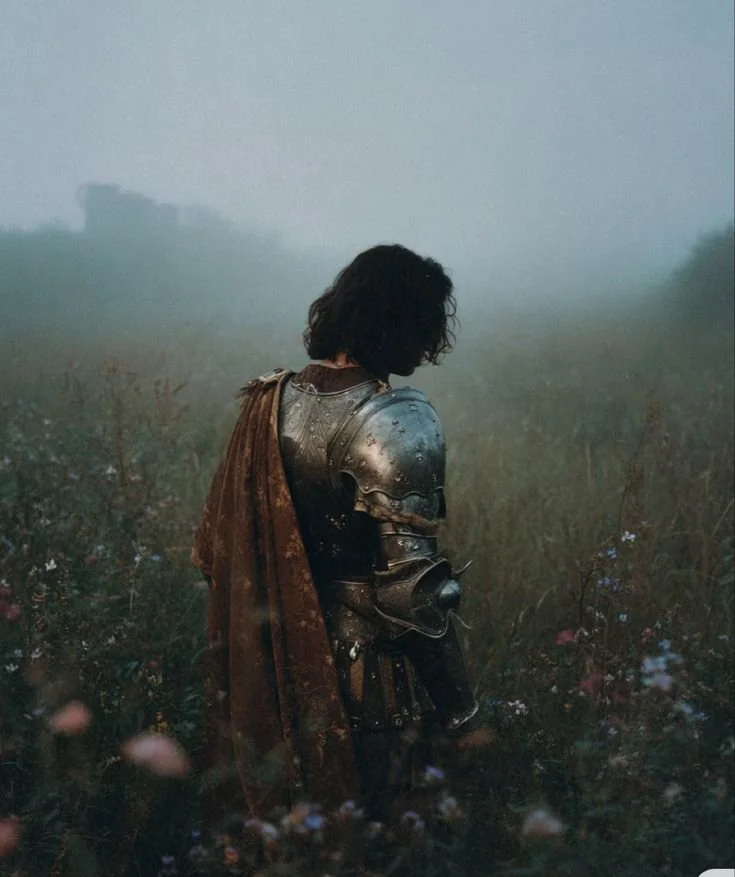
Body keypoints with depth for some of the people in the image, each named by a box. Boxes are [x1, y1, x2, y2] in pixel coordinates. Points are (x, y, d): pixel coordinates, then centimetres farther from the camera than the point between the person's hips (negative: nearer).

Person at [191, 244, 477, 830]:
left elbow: (218, 540, 5)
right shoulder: (399, 424, -21)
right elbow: (412, 587, -22)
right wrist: (459, 711, -12)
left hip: (268, 668, 6)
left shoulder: (270, 399, -1)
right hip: (363, 661, -6)